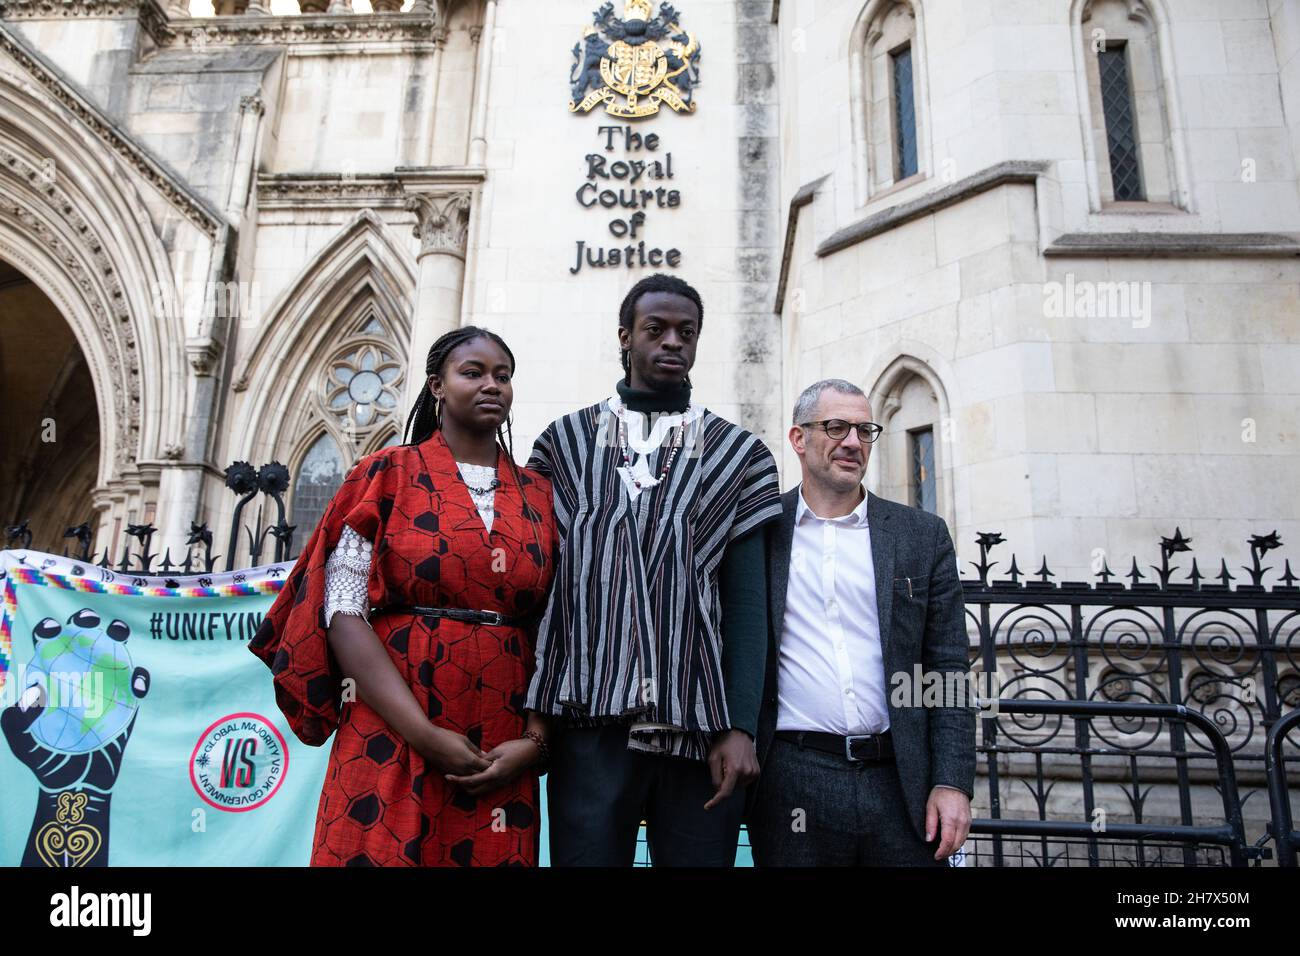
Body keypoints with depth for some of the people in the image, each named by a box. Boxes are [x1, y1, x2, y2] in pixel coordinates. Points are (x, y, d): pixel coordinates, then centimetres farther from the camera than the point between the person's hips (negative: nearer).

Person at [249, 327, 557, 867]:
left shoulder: (538, 495, 9)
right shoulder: (389, 474, 2)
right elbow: (343, 613, -6)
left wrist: (533, 743, -8)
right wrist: (425, 734, -14)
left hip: (502, 760, 3)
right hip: (394, 740, -2)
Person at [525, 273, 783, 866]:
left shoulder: (740, 455, 7)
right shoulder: (563, 442, 9)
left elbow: (746, 604, 3)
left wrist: (741, 729, -5)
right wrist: (530, 718, 0)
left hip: (700, 729, 0)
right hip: (586, 726, 0)